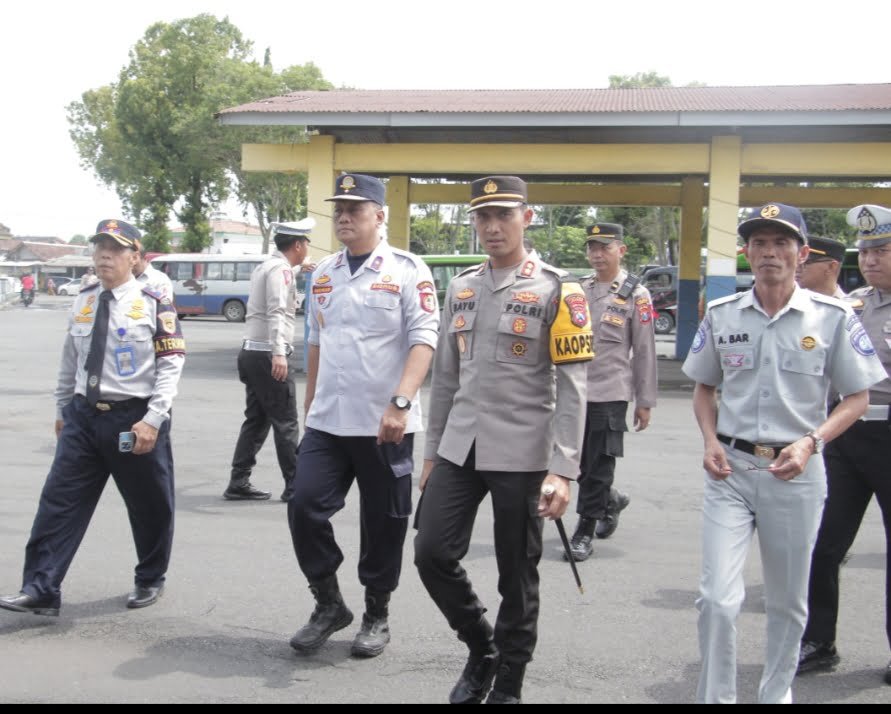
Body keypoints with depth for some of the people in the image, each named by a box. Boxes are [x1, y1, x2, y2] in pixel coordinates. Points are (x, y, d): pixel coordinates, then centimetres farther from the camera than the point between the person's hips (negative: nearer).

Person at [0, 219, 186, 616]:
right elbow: (70, 362, 16)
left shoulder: (153, 306, -9)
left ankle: (150, 581, 31)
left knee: (148, 507, 10)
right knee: (60, 502, -1)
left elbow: (171, 366, -11)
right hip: (84, 416, 4)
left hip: (134, 419, -4)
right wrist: (63, 409, 18)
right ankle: (41, 591, 4)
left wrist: (152, 420, -18)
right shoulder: (82, 303, 8)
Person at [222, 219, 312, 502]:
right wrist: (279, 353, -34)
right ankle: (294, 486, 5)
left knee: (256, 420, 11)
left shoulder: (265, 266, 18)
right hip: (269, 355, -9)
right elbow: (276, 311, -25)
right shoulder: (280, 269, -12)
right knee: (286, 423, -1)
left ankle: (238, 484, 10)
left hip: (252, 352, 9)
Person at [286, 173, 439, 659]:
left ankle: (377, 615, 25)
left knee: (383, 523, 6)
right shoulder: (322, 274, 12)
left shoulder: (407, 270, -6)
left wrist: (400, 403, -25)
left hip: (385, 424, -5)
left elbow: (423, 342, -14)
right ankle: (328, 604, 18)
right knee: (304, 507, -2)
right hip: (327, 423, 5)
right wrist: (310, 409, 19)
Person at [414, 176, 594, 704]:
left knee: (517, 574, 5)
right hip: (460, 448, 5)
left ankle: (508, 684, 24)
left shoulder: (557, 290, -6)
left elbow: (572, 387, -10)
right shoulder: (461, 287, 10)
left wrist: (562, 470, -17)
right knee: (433, 553, 1)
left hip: (522, 455, -5)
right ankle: (481, 647, 26)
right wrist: (432, 451, 14)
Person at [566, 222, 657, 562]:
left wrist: (645, 401, -4)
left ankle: (585, 532, 12)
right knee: (579, 462, 11)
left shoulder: (635, 294, -4)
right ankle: (611, 500, 37)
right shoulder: (578, 288, 9)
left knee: (598, 466, 2)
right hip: (574, 389, 5)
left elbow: (644, 351, -3)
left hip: (610, 393, -5)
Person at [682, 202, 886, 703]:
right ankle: (716, 698, 10)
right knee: (718, 599, -7)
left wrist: (810, 442, -15)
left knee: (788, 602, 14)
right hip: (731, 470, 1)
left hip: (796, 473, -1)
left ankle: (777, 693, 34)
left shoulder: (833, 318, -4)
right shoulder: (721, 315, 4)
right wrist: (711, 440, -2)